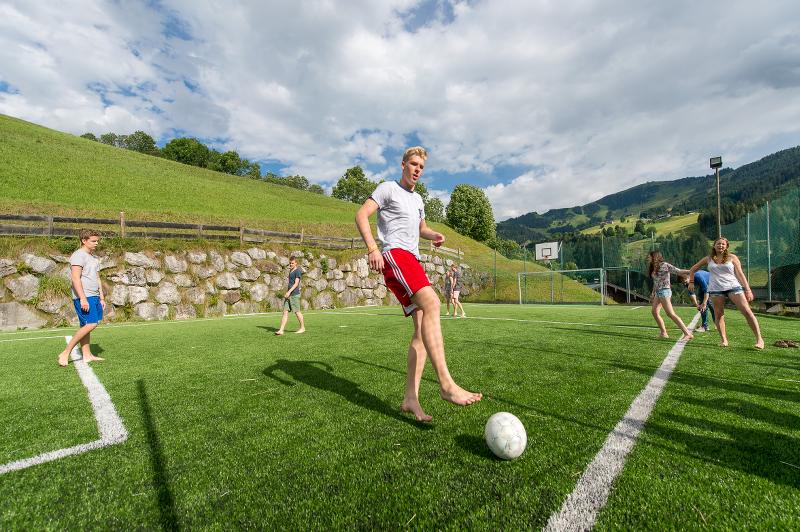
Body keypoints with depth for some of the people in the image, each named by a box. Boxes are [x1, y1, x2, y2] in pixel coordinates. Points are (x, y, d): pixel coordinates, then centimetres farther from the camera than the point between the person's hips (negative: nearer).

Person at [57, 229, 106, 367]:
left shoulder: (94, 258, 20)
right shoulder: (78, 255, -9)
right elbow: (76, 278, -17)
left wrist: (102, 298, 20)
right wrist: (83, 298, -22)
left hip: (94, 296, 9)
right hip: (84, 297, -9)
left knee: (86, 326, 9)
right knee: (90, 324, -15)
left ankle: (87, 355, 12)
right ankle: (65, 353, -5)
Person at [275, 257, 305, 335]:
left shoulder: (297, 271, -9)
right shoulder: (290, 271, 17)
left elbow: (296, 283, -17)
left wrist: (289, 291, -26)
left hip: (295, 294, -8)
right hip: (289, 294, 8)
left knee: (297, 312, 1)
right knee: (285, 312, 1)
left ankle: (302, 328, 16)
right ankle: (281, 330, -1)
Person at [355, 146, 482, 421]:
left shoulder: (418, 199, 28)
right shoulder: (389, 188, 7)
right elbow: (361, 215, -4)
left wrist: (433, 234, 15)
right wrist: (372, 248, -20)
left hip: (412, 260, 9)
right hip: (395, 254, -8)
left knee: (423, 328, -3)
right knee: (431, 303, -31)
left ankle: (410, 397, 1)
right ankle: (445, 383, -34)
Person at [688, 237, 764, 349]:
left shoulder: (732, 257, 7)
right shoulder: (708, 259, 11)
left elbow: (740, 274, 3)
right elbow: (693, 269, 22)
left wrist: (748, 289, -3)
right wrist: (691, 282, 14)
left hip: (733, 287, -1)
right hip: (715, 289, 1)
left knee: (747, 311, -8)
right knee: (718, 314, 0)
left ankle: (759, 339, -3)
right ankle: (724, 340, 8)